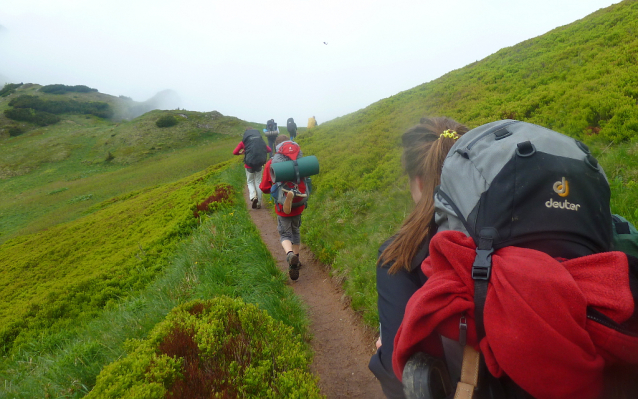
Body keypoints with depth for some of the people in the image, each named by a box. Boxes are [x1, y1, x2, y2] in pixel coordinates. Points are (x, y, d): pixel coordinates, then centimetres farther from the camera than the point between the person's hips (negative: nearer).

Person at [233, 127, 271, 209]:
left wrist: (241, 153, 16)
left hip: (249, 164, -2)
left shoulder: (244, 141, 2)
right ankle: (259, 203, 13)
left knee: (250, 182, 15)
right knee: (258, 182, 14)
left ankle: (253, 196, -11)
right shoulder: (260, 139, 10)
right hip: (259, 163, 2)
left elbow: (234, 152, -3)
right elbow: (269, 150, 14)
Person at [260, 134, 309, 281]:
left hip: (283, 207, -3)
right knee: (295, 231, 22)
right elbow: (306, 180, 9)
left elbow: (264, 188, -5)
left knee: (285, 234, 10)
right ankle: (295, 261, 32)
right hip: (299, 204, 3)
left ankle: (290, 254, -21)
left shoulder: (272, 163, -10)